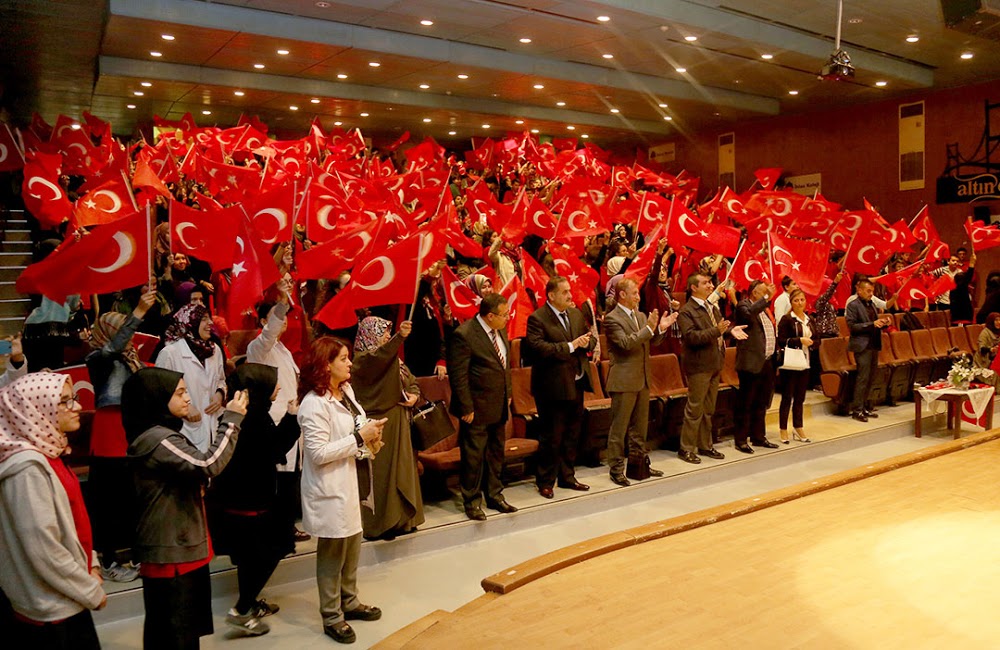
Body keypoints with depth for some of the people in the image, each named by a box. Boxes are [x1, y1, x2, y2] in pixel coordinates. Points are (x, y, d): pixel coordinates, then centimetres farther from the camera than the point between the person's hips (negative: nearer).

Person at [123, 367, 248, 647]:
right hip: (173, 552, -11)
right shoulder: (157, 439, -22)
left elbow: (193, 468, 20)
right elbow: (207, 465, -32)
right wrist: (231, 420, -23)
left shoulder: (161, 435, 12)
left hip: (177, 546, 11)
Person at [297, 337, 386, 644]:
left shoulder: (346, 391, 6)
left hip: (351, 481, 8)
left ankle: (349, 602, 38)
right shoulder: (314, 404, -21)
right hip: (329, 488, -8)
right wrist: (360, 438, -21)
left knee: (352, 547, 20)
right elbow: (318, 452, -24)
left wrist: (369, 438, -3)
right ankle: (331, 617, 23)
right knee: (332, 553, 7)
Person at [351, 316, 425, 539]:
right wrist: (400, 337, -50)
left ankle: (401, 518, 26)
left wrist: (414, 394, -6)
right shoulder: (362, 359, -12)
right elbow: (379, 359, -36)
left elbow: (412, 381, 17)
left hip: (399, 422, 8)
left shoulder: (393, 357, 13)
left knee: (402, 469, 13)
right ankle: (379, 523, 8)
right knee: (381, 472, -3)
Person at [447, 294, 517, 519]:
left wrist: (508, 394, 13)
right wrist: (466, 408, -17)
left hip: (499, 406, 8)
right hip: (477, 408, -8)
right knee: (473, 455, 4)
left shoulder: (500, 330, 6)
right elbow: (458, 376, -18)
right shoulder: (464, 335, -19)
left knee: (496, 452, 18)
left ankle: (494, 495, 33)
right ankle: (472, 502, 20)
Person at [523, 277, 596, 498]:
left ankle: (567, 477, 30)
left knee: (572, 435, 16)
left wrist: (586, 341, -9)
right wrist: (570, 346, -21)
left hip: (576, 384, 7)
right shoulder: (537, 319, -12)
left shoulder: (576, 314, 11)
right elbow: (539, 348, -23)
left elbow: (592, 340, 15)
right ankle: (545, 482, 16)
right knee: (551, 437, 2)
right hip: (553, 387, -7)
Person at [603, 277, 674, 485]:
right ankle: (616, 469, 8)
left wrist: (660, 329, -1)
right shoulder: (612, 318, -13)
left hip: (643, 379, 8)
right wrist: (649, 327, -24)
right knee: (619, 427, 0)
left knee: (640, 425, 17)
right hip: (624, 380, -8)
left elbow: (650, 342, 16)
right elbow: (627, 343, -24)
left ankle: (638, 462, 29)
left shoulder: (641, 316, 12)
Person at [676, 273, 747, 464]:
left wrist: (730, 330, 2)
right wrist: (716, 331, -29)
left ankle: (705, 445, 26)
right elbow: (691, 336, -23)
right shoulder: (686, 311, -12)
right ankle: (686, 449, 7)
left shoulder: (713, 308, 14)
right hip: (698, 366, -8)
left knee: (709, 409, 16)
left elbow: (720, 328, 24)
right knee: (694, 409, -2)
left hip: (714, 365, 8)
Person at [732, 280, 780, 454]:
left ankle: (758, 437, 26)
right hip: (752, 363, -9)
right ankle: (740, 440, 4)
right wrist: (767, 298, -32)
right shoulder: (744, 305, -8)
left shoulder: (764, 307, 18)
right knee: (745, 404, -2)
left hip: (767, 363, 9)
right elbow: (749, 314, -34)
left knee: (761, 403, 16)